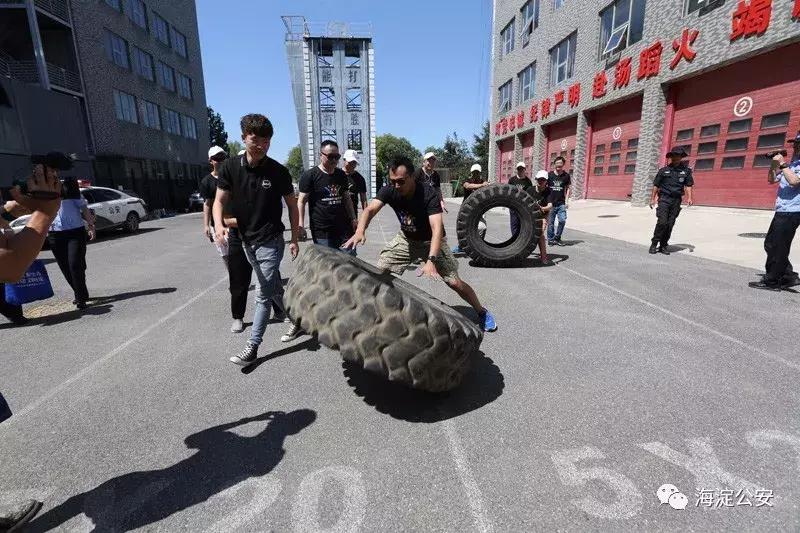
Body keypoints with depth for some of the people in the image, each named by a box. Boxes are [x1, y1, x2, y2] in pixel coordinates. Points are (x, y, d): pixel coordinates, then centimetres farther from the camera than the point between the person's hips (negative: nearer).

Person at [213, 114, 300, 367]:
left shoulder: (279, 171, -9)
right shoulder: (231, 167, -4)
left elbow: (292, 205, 1)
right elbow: (219, 201, -2)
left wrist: (294, 239, -1)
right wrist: (219, 225, -23)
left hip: (270, 241, -4)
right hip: (246, 240, 4)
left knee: (264, 294, -3)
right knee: (274, 287, 19)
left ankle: (253, 345, 5)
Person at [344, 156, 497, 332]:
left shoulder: (428, 194, -32)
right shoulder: (389, 191, -20)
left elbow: (437, 228, -42)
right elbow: (370, 209, -33)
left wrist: (431, 260, -56)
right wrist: (360, 231, -56)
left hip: (430, 241, -4)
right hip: (405, 238, 4)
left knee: (454, 282, -7)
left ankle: (482, 311, 16)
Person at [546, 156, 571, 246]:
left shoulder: (566, 175, 5)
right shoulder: (549, 175, 0)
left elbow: (567, 188, 12)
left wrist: (566, 200, 3)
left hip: (561, 203, 1)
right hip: (551, 203, -1)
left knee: (562, 220, -8)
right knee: (550, 222, 3)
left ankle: (557, 238, 11)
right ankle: (550, 239, 16)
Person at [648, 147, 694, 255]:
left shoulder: (686, 171, 9)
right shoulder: (663, 170, 6)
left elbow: (688, 185, 5)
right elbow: (656, 185, 9)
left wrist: (689, 197, -9)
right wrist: (652, 199, 5)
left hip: (676, 201, 2)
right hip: (664, 199, -2)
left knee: (670, 224, 3)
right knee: (662, 222, -15)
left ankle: (663, 246, 10)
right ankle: (654, 244, -5)